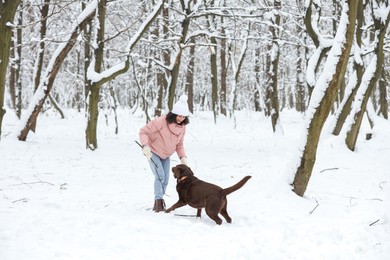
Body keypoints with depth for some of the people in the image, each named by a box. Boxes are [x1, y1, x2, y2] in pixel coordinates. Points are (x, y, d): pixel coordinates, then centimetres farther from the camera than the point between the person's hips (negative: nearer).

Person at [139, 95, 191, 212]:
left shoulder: (182, 127, -9)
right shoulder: (161, 121, -30)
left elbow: (179, 144, 3)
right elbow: (143, 131, -26)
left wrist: (183, 157, -14)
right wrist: (145, 146, -42)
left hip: (166, 155, 6)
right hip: (153, 153, -6)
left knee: (165, 180, 6)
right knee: (160, 176, -19)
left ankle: (158, 203, 21)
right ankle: (158, 202, -13)